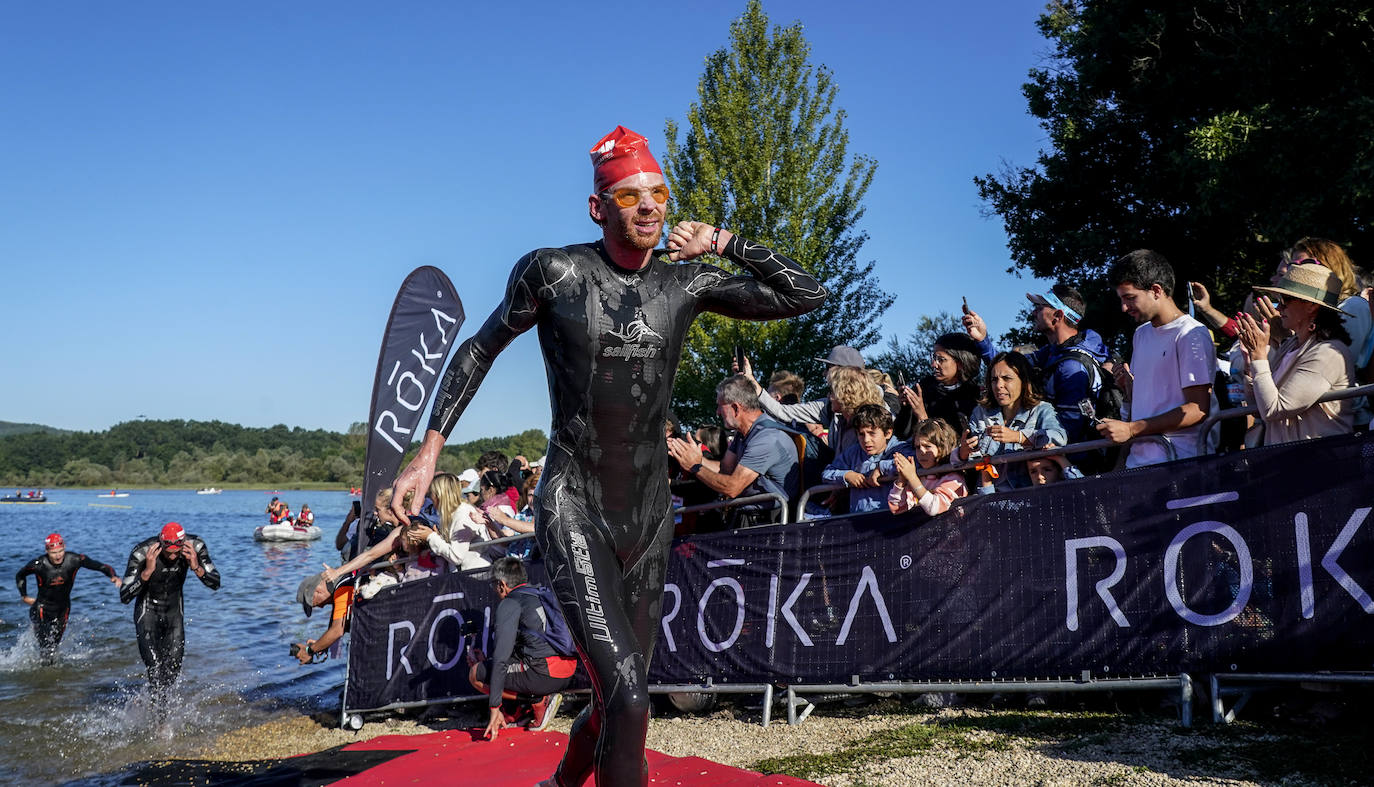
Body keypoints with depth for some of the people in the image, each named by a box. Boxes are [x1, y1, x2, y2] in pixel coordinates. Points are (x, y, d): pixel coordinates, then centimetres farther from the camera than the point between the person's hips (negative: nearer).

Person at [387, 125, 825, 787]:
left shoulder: (687, 283, 1)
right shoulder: (553, 271, -7)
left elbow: (807, 296, 6)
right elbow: (480, 348, 6)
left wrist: (723, 244, 0)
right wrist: (429, 451, 2)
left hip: (649, 514, 5)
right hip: (574, 510, -4)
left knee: (621, 694, 15)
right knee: (627, 696, -19)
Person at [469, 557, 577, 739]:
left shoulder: (510, 604, -4)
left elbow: (501, 658, -12)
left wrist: (495, 707, -10)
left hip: (545, 675, -9)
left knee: (475, 675, 7)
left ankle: (538, 702, -3)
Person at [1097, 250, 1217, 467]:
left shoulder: (1191, 335, -7)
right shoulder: (1141, 334, 19)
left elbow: (1198, 409, -13)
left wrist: (1131, 429, -15)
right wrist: (1128, 385, 3)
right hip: (1139, 457, 7)